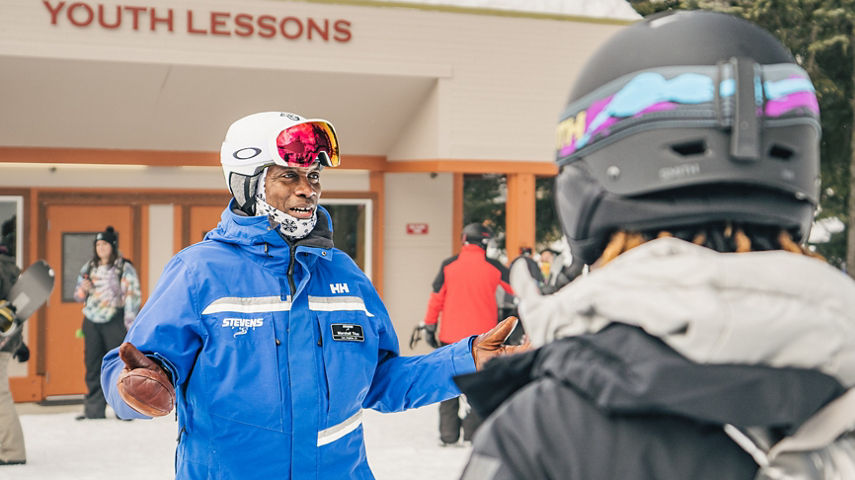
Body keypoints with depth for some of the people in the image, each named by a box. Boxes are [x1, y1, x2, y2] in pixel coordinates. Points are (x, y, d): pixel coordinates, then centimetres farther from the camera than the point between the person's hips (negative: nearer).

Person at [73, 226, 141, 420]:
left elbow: (133, 296, -4)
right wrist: (83, 290, -2)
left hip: (115, 322, -5)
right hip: (92, 322, 5)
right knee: (92, 365, 5)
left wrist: (130, 323, -11)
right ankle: (94, 410, 11)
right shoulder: (89, 268, 14)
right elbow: (78, 295, 22)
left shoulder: (125, 268, 0)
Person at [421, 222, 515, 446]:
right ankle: (473, 434, 4)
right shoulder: (494, 267, -3)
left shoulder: (449, 265, -3)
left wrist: (429, 327, 11)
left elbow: (436, 298, 1)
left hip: (451, 335, 1)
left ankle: (448, 434, 9)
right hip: (482, 335, -1)